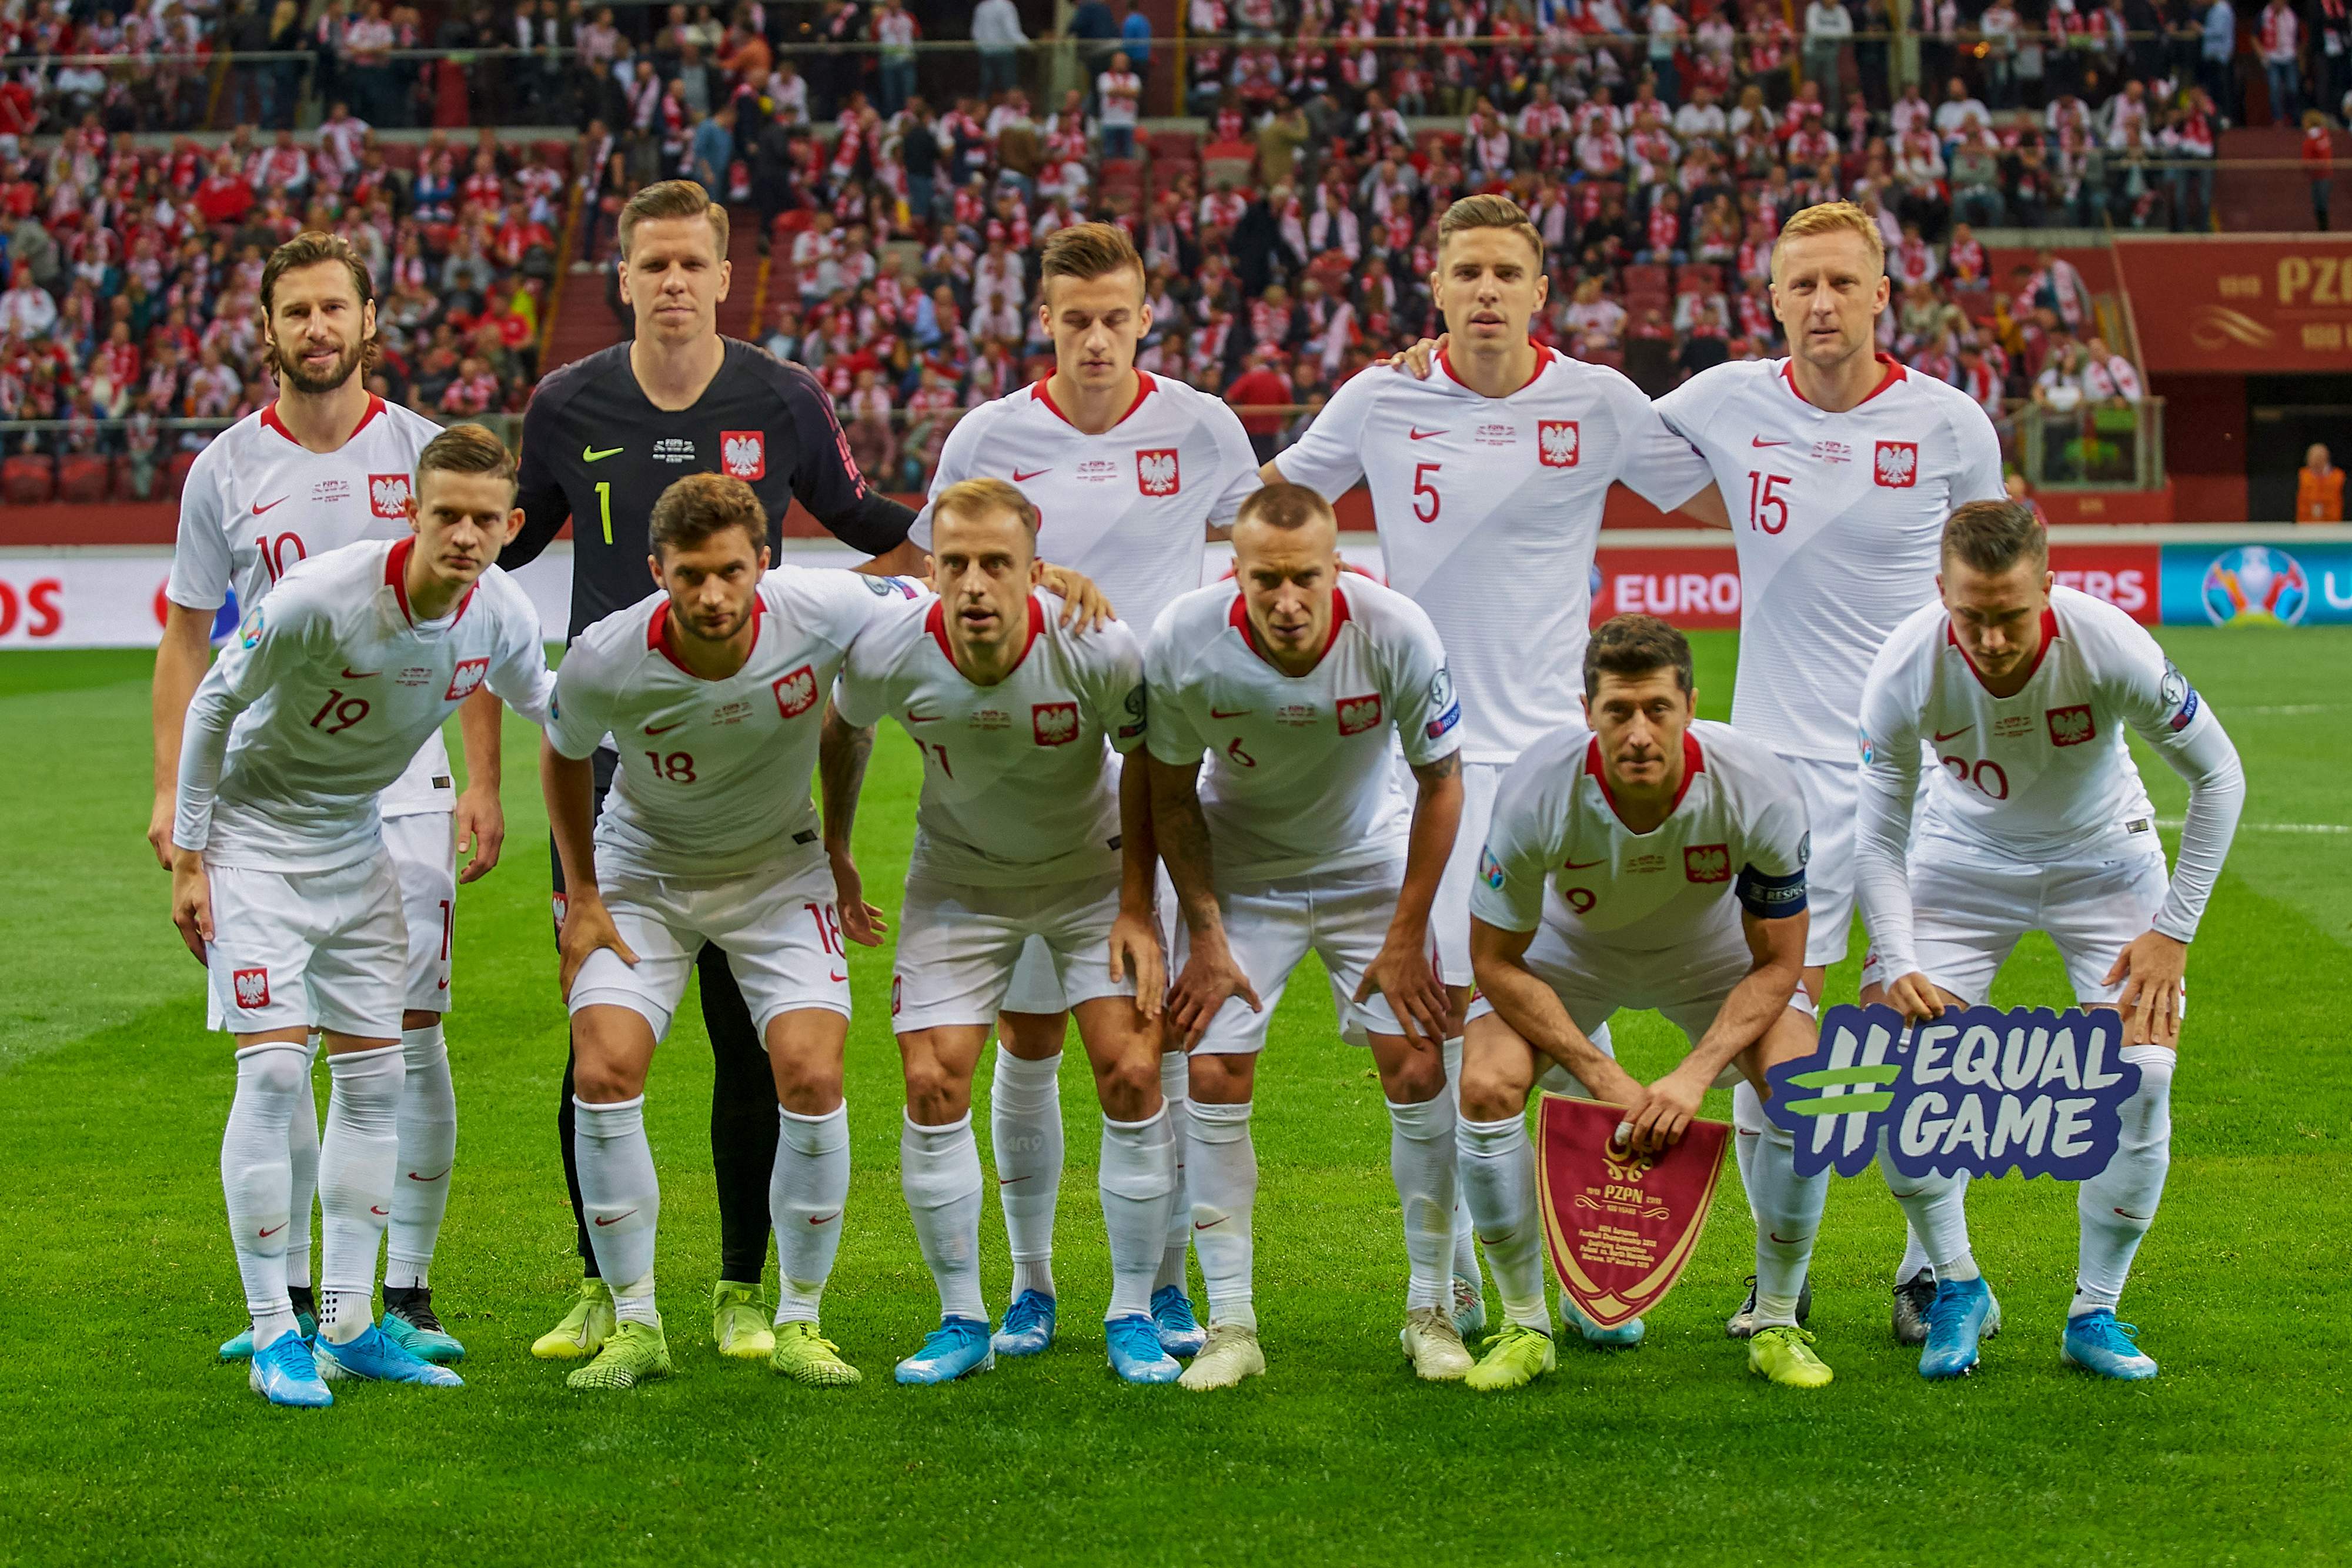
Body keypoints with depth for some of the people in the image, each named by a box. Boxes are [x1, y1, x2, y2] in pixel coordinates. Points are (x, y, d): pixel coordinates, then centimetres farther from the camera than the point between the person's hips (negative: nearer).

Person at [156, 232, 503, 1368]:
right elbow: (186, 638, 10)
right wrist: (171, 792, 2)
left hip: (401, 783, -1)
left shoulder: (424, 453, 2)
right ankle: (288, 1296, 10)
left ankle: (409, 1293, 4)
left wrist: (483, 781, 0)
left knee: (410, 1030, -4)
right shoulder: (223, 470, 4)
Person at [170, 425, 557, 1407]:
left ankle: (348, 1326, 14)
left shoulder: (501, 614, -13)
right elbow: (214, 704, -14)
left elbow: (539, 700, 12)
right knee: (274, 1067, -14)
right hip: (256, 836, -6)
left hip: (357, 840, 6)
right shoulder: (320, 597, -29)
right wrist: (188, 859, -11)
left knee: (375, 1074, 5)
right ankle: (273, 1334, -6)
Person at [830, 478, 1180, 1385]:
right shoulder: (889, 654, -25)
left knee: (1131, 1073, -12)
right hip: (959, 877, 1)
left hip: (1093, 867, -1)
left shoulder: (1098, 652, -30)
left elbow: (1146, 761, -11)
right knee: (933, 1083, -9)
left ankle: (1132, 1315, 3)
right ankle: (962, 1321, 6)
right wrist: (835, 843, 10)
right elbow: (845, 728, 0)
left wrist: (1136, 908, -11)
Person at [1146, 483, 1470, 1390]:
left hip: (1370, 864, 0)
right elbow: (1170, 794, -9)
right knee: (1215, 1077, -9)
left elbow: (1440, 780, -12)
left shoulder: (1396, 634, -28)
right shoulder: (1183, 642, -26)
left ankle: (1430, 1311, 6)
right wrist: (1207, 934, -9)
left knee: (1416, 1070, -8)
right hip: (1239, 872, 0)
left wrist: (1407, 935, -10)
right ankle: (1230, 1325, 0)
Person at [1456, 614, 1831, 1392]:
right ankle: (1524, 1325, -5)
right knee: (1488, 1087, -25)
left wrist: (1694, 1076, -31)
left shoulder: (1759, 790, -32)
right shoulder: (1537, 791, -34)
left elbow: (1776, 965, -19)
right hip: (1569, 947, 0)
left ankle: (1777, 1321, -2)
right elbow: (1497, 961, -21)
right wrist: (1603, 1078, -27)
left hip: (1713, 950, 0)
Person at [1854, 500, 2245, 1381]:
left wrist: (2173, 931, -16)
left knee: (2141, 1071, -17)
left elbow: (2217, 775, -14)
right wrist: (1898, 966, -27)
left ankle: (2094, 1313, 1)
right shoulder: (1905, 671, -29)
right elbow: (1878, 838, -14)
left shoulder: (2110, 648, -31)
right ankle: (1957, 1285, 6)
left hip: (2103, 858, 0)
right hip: (1962, 859, 1)